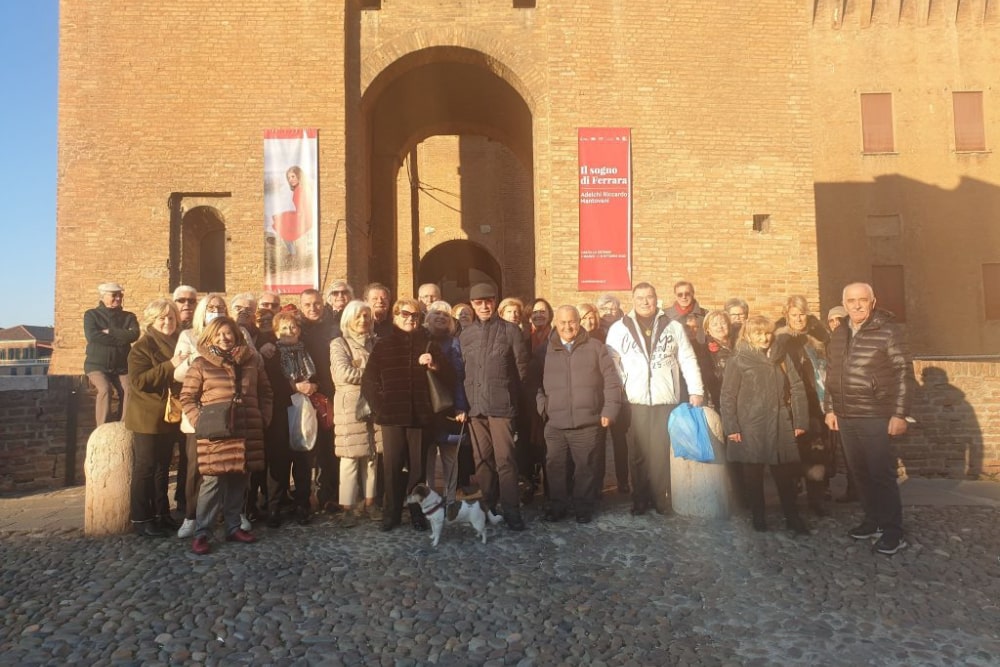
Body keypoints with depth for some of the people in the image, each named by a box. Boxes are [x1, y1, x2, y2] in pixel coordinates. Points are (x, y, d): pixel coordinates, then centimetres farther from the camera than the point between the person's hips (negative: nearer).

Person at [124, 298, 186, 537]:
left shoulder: (178, 343, 11)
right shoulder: (142, 347, -9)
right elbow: (138, 381, -21)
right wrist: (170, 365, -26)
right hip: (148, 418, -6)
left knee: (163, 468, 13)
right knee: (145, 468, 0)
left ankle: (161, 513, 22)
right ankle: (140, 518, 7)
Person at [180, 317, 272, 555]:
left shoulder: (252, 360, 7)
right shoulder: (201, 364, 0)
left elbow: (265, 392, 15)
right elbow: (187, 398, 2)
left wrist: (264, 418, 5)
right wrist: (200, 422, -8)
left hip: (247, 431, 3)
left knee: (239, 480, 11)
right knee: (213, 481, -6)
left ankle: (233, 527, 23)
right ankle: (201, 533, 4)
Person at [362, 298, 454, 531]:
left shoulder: (428, 344, 10)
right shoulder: (383, 345, 8)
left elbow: (450, 378, 5)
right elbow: (368, 381, 4)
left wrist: (434, 366, -13)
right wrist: (380, 407, -4)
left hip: (420, 416, 1)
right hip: (392, 416, -1)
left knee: (418, 467, 4)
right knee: (392, 467, 0)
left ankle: (417, 512, 15)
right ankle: (391, 513, 13)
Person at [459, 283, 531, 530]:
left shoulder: (511, 330, 1)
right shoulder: (465, 334, 12)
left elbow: (521, 367, 3)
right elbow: (464, 371, 14)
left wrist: (506, 393, 4)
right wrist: (467, 399, 6)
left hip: (501, 405, -4)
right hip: (475, 406, 4)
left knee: (504, 459, -6)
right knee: (482, 459, 9)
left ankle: (511, 511, 2)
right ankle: (488, 506, 20)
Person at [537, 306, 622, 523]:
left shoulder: (595, 347, 4)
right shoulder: (547, 351, 8)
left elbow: (612, 381, 3)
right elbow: (538, 383, 13)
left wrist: (609, 411, -4)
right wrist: (542, 409, 1)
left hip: (588, 422, -1)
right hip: (555, 424, 1)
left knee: (586, 467, 5)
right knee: (555, 467, 6)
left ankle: (583, 507, 21)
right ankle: (557, 505, 23)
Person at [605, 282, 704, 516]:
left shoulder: (674, 327, 7)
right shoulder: (619, 328, 4)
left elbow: (688, 361, 6)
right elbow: (610, 363, 1)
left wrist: (696, 392, -3)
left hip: (666, 401, 0)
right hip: (634, 402, 0)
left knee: (662, 453, 3)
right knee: (638, 454, 7)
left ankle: (662, 499, 15)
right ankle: (640, 499, 19)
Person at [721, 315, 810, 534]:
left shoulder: (781, 359, 9)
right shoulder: (738, 361, -2)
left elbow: (797, 390, 7)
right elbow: (728, 396, -4)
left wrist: (800, 421, 1)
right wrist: (731, 427, -10)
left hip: (780, 427, 3)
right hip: (750, 429, -3)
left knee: (785, 474, 8)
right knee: (753, 475, 8)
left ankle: (792, 517, 22)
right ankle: (758, 517, 22)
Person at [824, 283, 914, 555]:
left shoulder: (888, 330, -8)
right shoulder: (839, 333, 10)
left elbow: (904, 374, -9)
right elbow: (831, 374, 16)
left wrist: (899, 413, -13)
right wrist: (830, 409, 13)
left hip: (875, 417, -6)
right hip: (845, 417, 6)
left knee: (882, 474, -1)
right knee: (860, 473, 12)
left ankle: (893, 530, 9)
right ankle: (873, 520, 25)